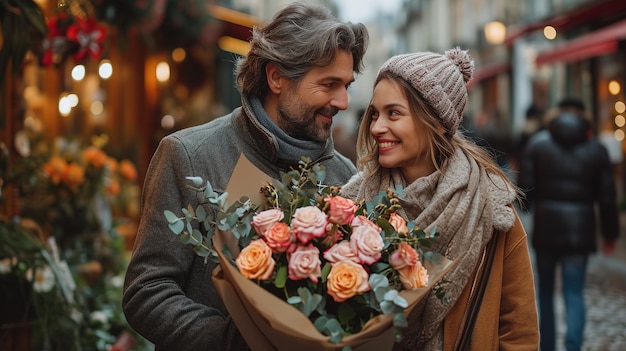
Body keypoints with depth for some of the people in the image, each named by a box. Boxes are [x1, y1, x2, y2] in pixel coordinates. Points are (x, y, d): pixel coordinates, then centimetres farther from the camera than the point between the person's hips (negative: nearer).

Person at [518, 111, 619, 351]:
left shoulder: (537, 146, 2)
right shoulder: (597, 151, 4)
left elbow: (525, 187, -3)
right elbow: (606, 197, 3)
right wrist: (610, 233, 10)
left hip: (546, 227, 1)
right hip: (580, 230, 0)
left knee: (546, 291, 15)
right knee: (574, 293, 1)